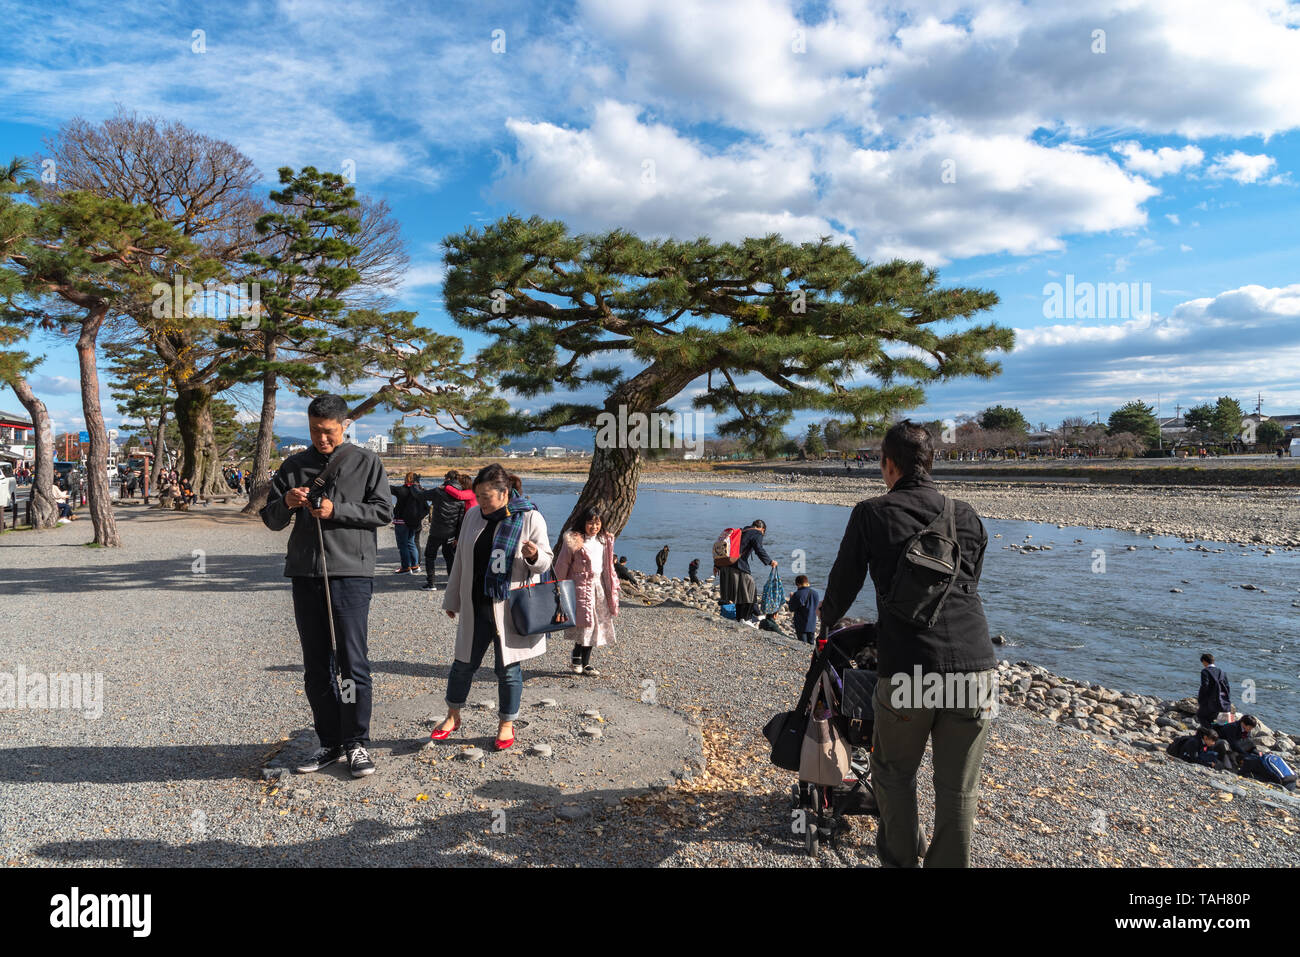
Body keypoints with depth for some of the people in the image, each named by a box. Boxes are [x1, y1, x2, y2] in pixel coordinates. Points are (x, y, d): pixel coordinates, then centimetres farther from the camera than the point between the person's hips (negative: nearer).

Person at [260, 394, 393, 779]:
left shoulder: (365, 462, 4)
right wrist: (286, 504, -9)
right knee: (316, 666, 9)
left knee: (352, 661, -6)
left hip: (351, 573, -4)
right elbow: (271, 519, 14)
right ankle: (330, 743, 19)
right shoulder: (294, 465, 13)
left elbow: (383, 511, -2)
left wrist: (336, 510, -13)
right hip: (305, 574, 4)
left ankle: (356, 743, 6)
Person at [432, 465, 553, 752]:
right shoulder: (473, 515, 6)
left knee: (508, 667, 6)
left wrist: (534, 556, -27)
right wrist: (451, 599, 17)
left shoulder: (530, 518, -7)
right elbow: (460, 560, 14)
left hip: (510, 608, -4)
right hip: (475, 607, 4)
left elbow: (546, 561, -3)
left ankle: (506, 724, 22)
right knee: (464, 663, 12)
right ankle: (453, 716, 31)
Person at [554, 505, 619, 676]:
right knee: (586, 623, -11)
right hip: (582, 586, -6)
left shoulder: (605, 540, 10)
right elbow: (561, 566, -5)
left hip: (600, 586, 6)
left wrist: (613, 585, 17)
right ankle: (576, 656, 12)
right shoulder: (573, 541, -9)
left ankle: (584, 662, 16)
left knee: (598, 623, 6)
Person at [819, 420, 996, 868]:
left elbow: (844, 584, 11)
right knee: (958, 789, 14)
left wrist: (826, 621, 32)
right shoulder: (968, 516, 14)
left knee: (894, 773, 20)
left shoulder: (871, 513, 3)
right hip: (975, 667, 3)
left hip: (907, 670, -3)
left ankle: (900, 857, 36)